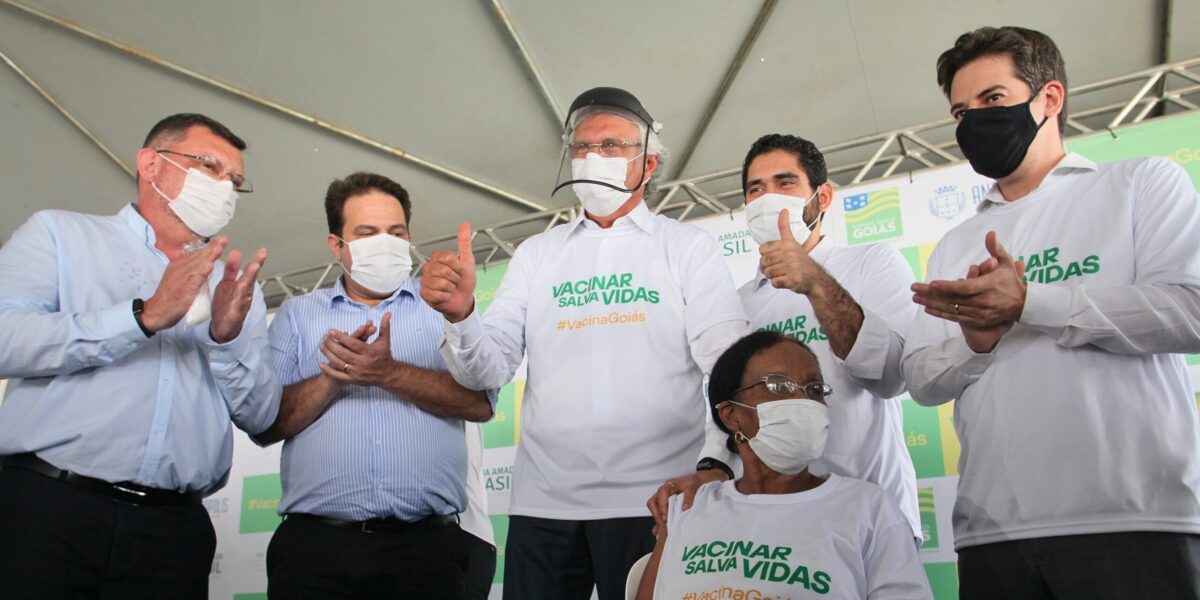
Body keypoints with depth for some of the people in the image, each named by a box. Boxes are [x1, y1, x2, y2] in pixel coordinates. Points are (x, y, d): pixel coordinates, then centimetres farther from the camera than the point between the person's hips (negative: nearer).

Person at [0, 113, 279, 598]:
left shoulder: (236, 286, 14)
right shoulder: (60, 233, 8)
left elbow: (260, 417, 6)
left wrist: (228, 337, -9)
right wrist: (143, 317, -14)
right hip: (44, 505, -2)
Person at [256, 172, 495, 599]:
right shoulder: (297, 315, 13)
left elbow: (479, 401, -5)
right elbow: (265, 424, 3)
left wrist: (390, 374, -14)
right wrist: (334, 377, -11)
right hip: (315, 545, 1)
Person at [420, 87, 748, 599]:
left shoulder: (688, 247, 5)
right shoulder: (537, 254, 13)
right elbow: (488, 370, 5)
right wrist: (460, 315, -16)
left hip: (652, 499, -2)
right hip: (542, 501, 3)